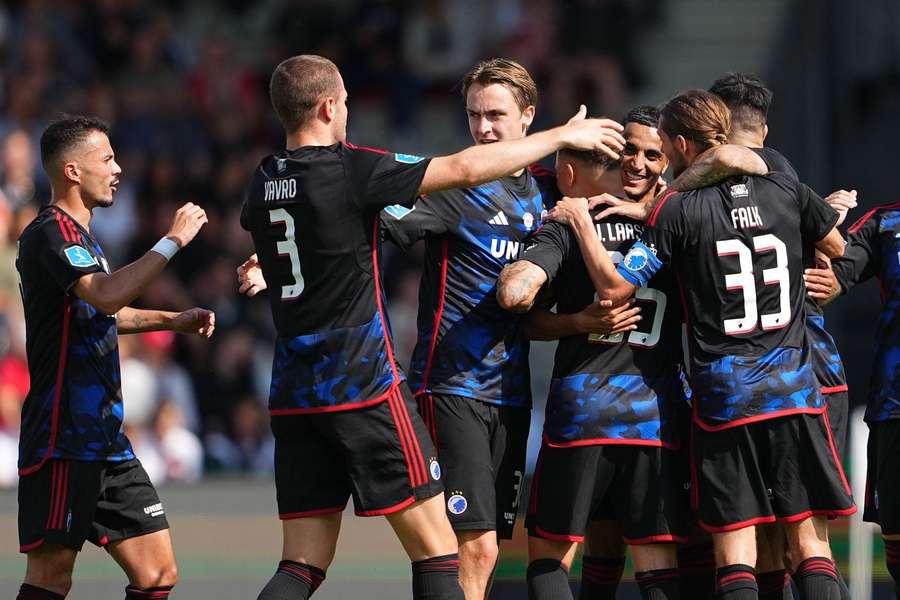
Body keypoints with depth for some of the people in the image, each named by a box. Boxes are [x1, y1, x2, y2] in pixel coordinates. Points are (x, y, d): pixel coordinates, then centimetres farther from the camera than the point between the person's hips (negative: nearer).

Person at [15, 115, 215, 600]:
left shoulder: (78, 233, 20)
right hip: (62, 439, -10)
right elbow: (107, 294, -29)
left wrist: (169, 320, 27)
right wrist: (173, 240, -21)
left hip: (105, 439, 10)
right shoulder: (50, 233, -11)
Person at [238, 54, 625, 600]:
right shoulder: (352, 170, -10)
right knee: (437, 551, -1)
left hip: (294, 392, 7)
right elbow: (466, 168, -7)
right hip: (364, 387, -7)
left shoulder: (264, 182, 9)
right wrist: (562, 136, 3)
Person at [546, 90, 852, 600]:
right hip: (794, 389, 2)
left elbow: (615, 286, -11)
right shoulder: (786, 191, 3)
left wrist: (581, 221, 1)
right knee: (810, 539, 4)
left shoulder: (678, 211, -8)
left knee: (734, 546, 0)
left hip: (723, 399, -2)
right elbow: (836, 247, 20)